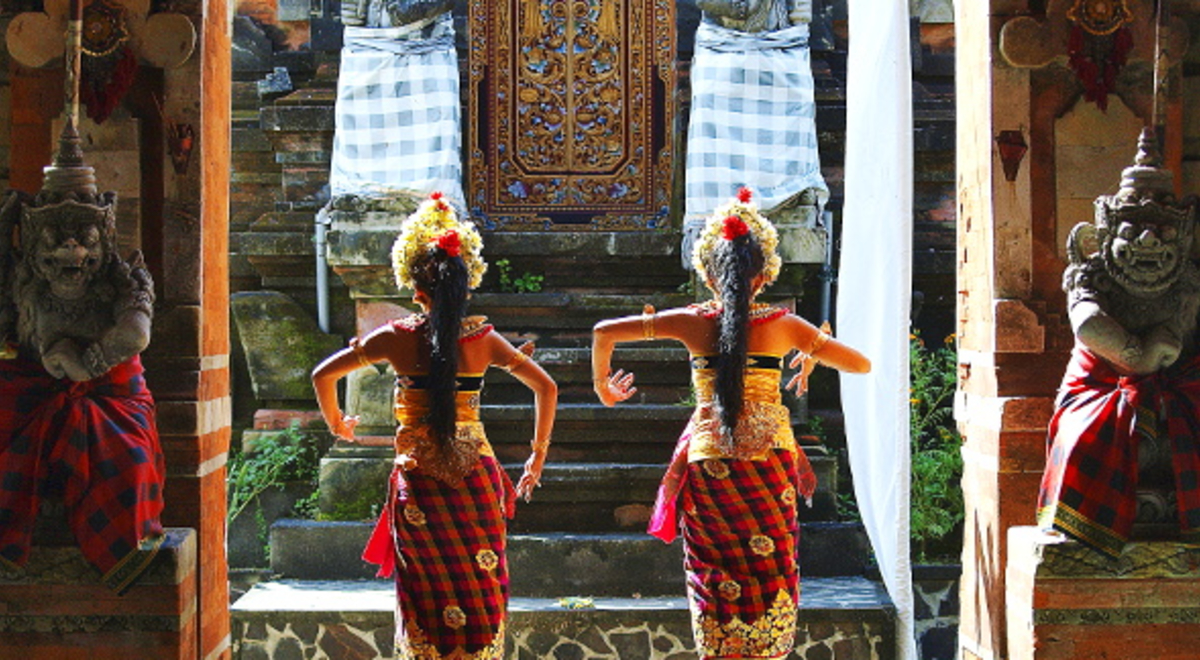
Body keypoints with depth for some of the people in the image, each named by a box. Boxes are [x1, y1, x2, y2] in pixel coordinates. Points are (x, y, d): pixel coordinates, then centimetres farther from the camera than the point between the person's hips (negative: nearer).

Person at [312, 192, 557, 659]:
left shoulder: (397, 338, -5)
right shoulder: (483, 340, -2)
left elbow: (323, 376, 2)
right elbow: (546, 388, 3)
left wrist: (336, 423, 20)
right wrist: (538, 455, 13)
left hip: (419, 481, -1)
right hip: (475, 479, 1)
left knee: (429, 594, 8)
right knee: (479, 591, 11)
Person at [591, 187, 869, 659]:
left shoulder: (694, 323, -3)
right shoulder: (784, 326, -1)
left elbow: (604, 332, -3)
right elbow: (861, 364, 7)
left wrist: (602, 385, 12)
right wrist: (813, 355, 23)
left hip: (709, 464, 0)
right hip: (770, 459, 1)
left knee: (715, 575, 7)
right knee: (769, 567, 10)